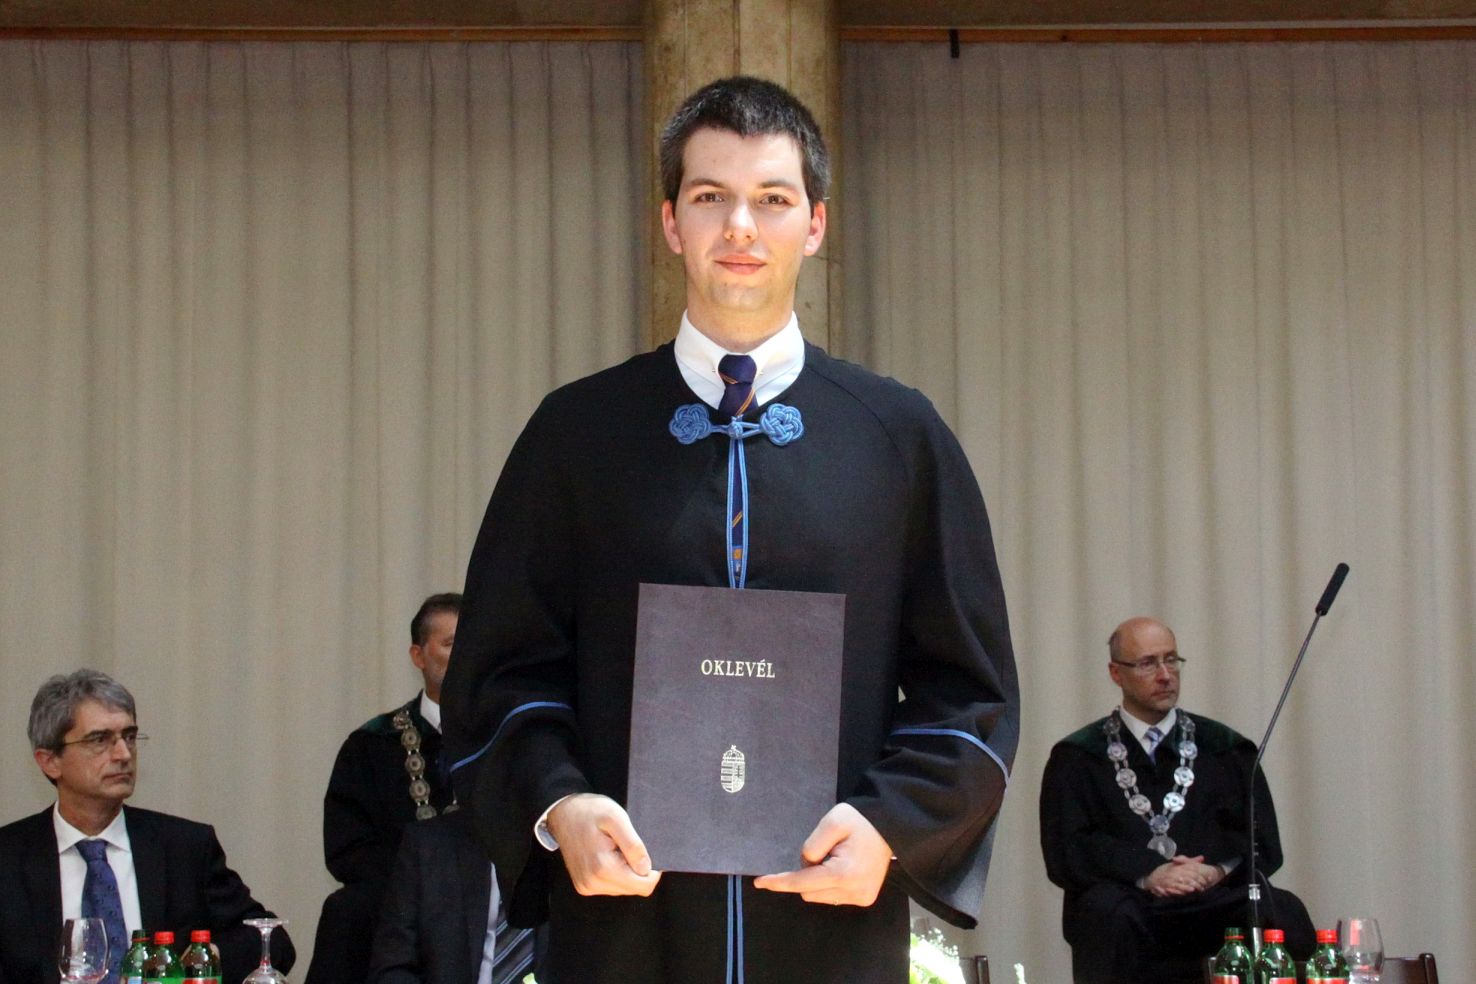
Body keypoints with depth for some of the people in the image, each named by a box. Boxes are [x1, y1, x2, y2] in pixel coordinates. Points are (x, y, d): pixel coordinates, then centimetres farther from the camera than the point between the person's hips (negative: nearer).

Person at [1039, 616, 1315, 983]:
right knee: (1106, 912, -38)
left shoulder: (1225, 749, 19)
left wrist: (1218, 869, -12)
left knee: (1281, 911, -31)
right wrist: (1147, 874, -16)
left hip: (1215, 904, 2)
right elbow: (1064, 852, -1)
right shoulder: (1078, 757, 12)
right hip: (1131, 905, -1)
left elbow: (1264, 843, 11)